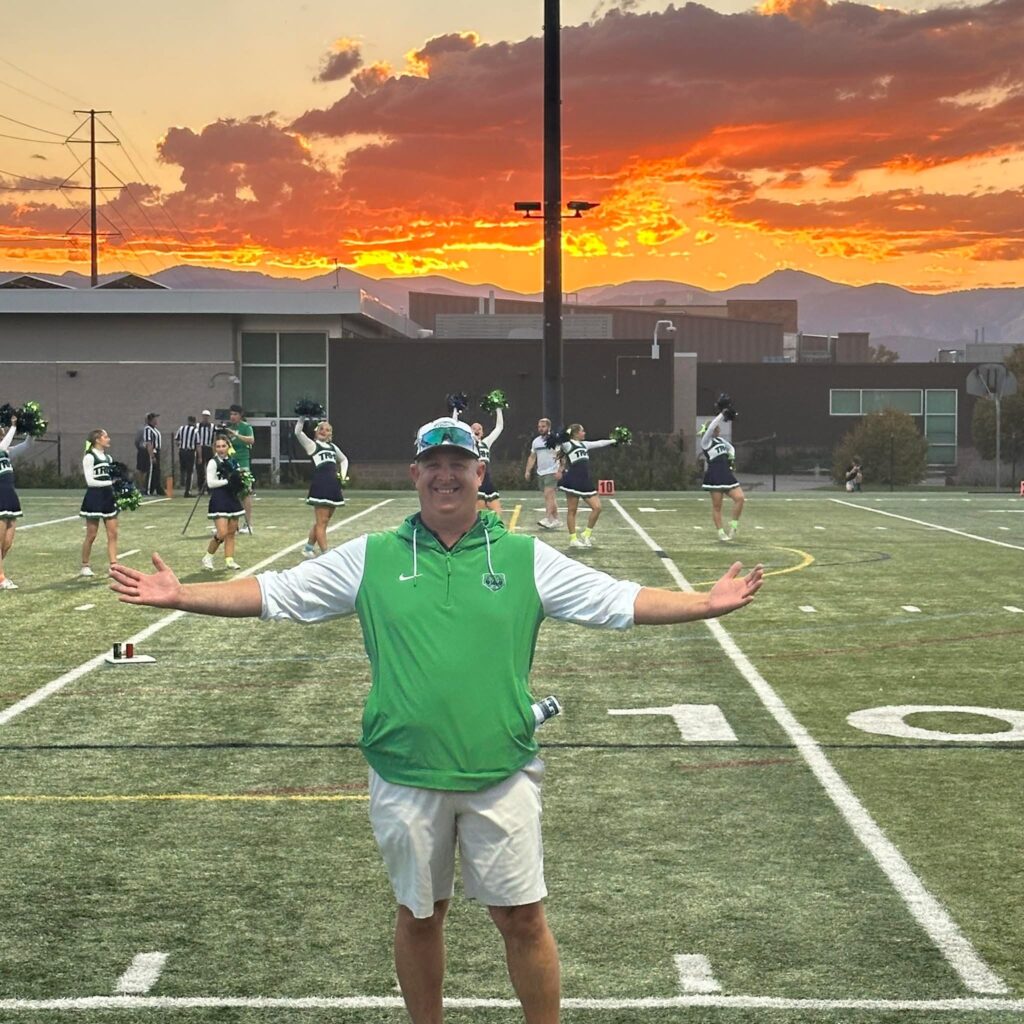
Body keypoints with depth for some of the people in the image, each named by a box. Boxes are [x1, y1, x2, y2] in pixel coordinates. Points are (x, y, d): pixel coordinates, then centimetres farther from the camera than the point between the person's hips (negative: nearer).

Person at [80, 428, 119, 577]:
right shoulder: (89, 457, -8)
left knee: (113, 534, 1)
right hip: (94, 497, -7)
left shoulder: (108, 458, 13)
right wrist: (110, 482, -19)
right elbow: (90, 481, -15)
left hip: (108, 497, 7)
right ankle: (84, 566, 14)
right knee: (91, 535, 1)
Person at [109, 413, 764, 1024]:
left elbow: (621, 600, -1)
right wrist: (181, 595, -3)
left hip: (502, 774, -1)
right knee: (420, 915, 15)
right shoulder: (371, 557, 3)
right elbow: (269, 593, 4)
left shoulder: (526, 558, 2)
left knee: (523, 917, 4)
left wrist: (708, 603, -12)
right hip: (406, 776, 1)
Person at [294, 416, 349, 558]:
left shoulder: (332, 446, 19)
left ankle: (308, 548, 28)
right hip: (320, 486, -7)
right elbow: (298, 432, -13)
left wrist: (343, 474, 20)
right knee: (321, 522, -8)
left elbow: (344, 459, 35)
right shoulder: (311, 444, 3)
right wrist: (302, 417, -20)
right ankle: (325, 554, -11)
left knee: (322, 521, 14)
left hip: (333, 487, 7)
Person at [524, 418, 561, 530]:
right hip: (540, 473, 7)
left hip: (552, 472, -7)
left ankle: (548, 519, -23)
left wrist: (559, 471, -19)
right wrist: (528, 471, 11)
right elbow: (532, 457, 19)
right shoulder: (536, 441, 12)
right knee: (550, 496, 10)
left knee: (548, 494, -17)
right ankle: (556, 519, 16)